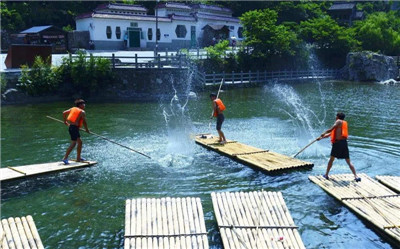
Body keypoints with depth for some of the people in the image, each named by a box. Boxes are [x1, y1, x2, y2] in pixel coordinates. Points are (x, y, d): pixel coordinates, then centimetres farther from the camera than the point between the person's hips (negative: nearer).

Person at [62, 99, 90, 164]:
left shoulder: (73, 109, 15)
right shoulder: (82, 112, -7)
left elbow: (64, 113, 14)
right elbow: (84, 122, -7)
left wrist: (65, 121, 26)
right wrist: (87, 129, 6)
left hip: (70, 126, 9)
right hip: (75, 128, -9)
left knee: (80, 142, 17)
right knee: (73, 144, -7)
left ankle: (78, 158, 23)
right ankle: (65, 158, -10)